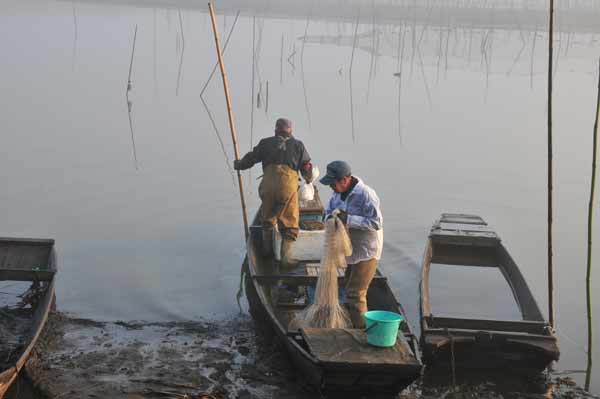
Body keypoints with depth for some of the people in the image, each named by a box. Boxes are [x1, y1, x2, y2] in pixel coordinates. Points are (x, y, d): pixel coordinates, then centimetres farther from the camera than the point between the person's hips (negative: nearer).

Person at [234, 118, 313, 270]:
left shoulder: (266, 143, 15)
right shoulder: (297, 144, 14)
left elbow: (251, 158, 18)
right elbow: (307, 167, 16)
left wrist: (238, 165, 37)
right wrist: (308, 179, 38)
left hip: (268, 183, 2)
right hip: (288, 184, -2)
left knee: (267, 217, 23)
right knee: (290, 223, 4)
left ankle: (267, 249, 35)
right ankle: (286, 256, -6)